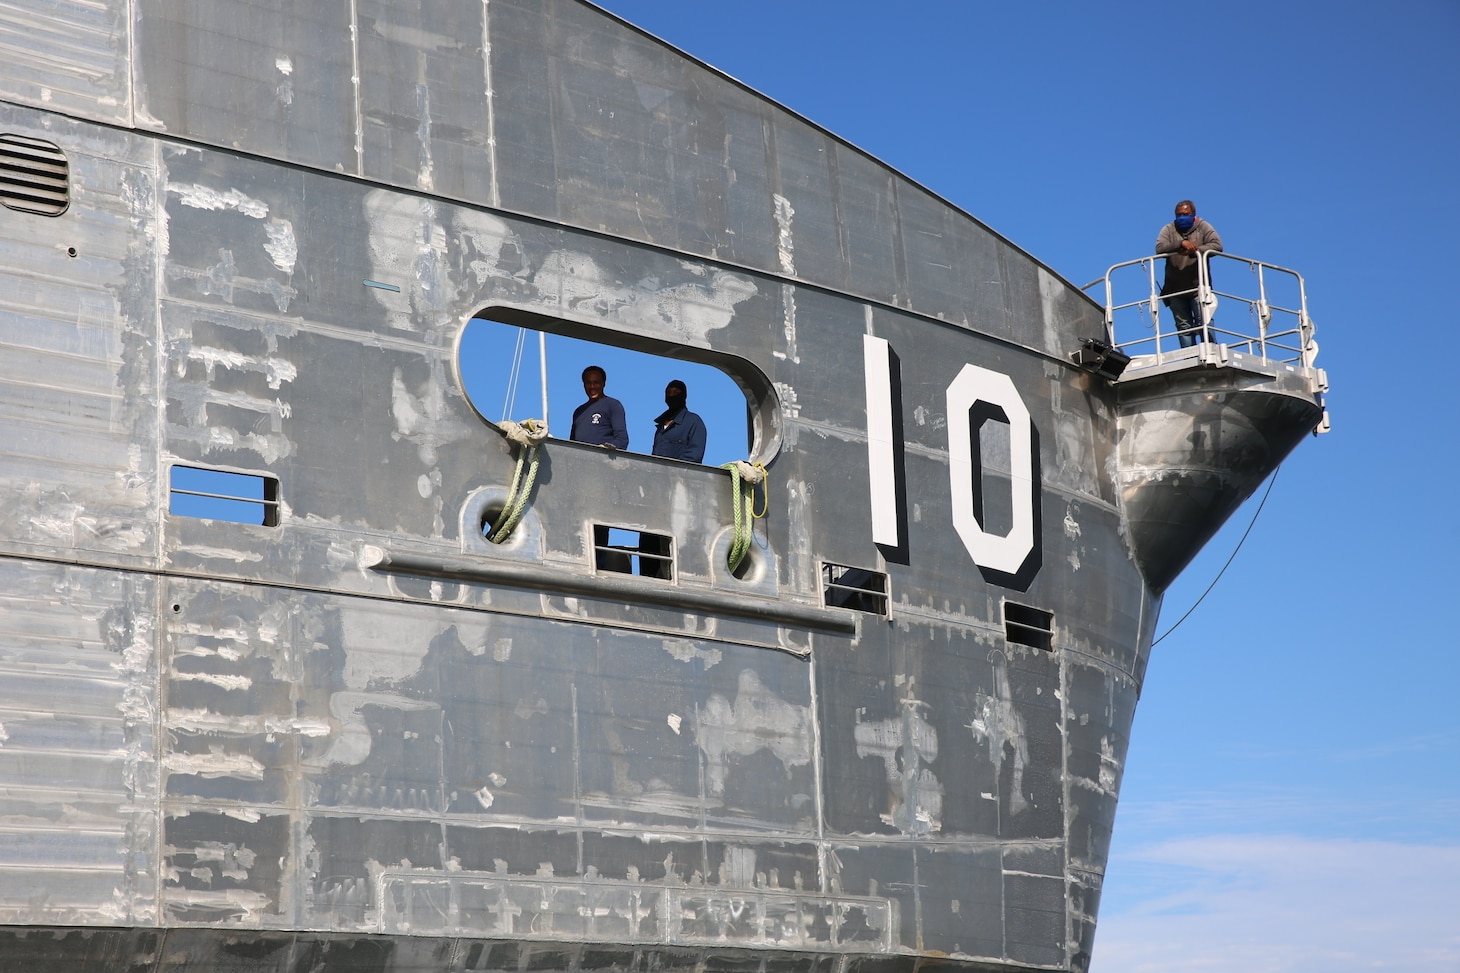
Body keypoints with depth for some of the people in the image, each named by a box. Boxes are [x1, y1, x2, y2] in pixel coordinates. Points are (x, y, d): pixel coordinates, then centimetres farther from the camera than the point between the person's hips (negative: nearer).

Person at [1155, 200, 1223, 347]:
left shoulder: (1203, 227, 3)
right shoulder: (1169, 230, 5)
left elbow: (1217, 245, -13)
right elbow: (1159, 248, -12)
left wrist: (1193, 251, -26)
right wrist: (1181, 244, -29)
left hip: (1198, 286, -2)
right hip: (1175, 288, 2)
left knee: (1203, 321, -12)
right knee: (1183, 326, 4)